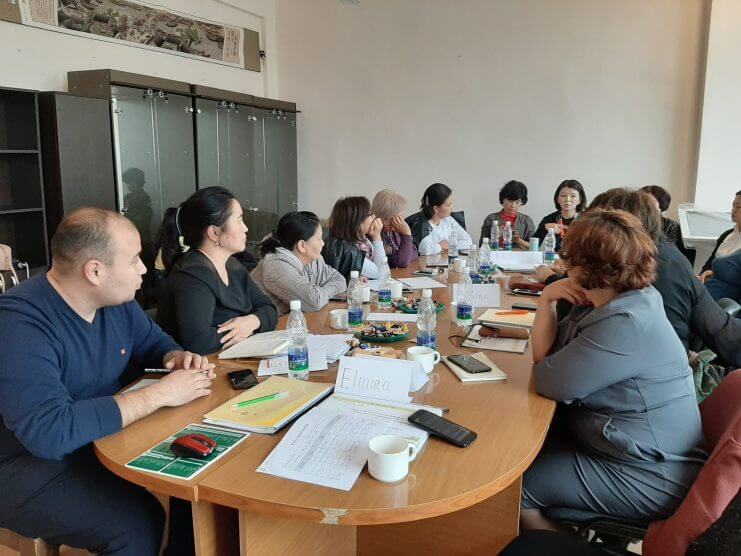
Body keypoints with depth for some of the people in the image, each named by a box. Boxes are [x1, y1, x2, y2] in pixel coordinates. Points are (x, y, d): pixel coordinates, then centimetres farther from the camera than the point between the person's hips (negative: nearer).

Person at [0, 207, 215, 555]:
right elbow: (49, 432, -36)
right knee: (138, 524, -27)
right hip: (31, 464, -7)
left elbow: (151, 340, 15)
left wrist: (176, 357, -10)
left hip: (104, 439, 7)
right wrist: (159, 394, -32)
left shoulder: (116, 299, -3)